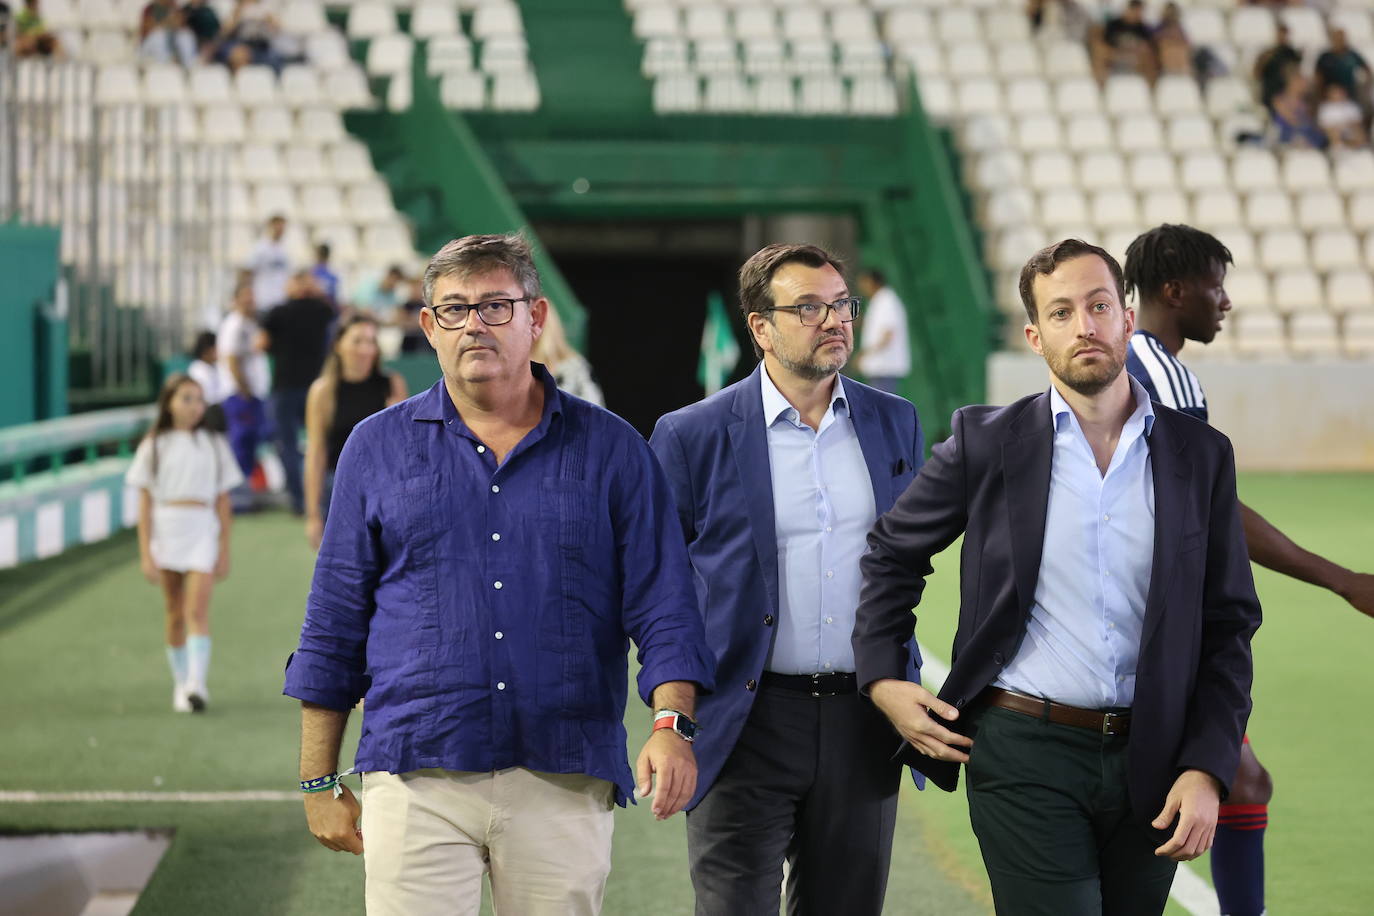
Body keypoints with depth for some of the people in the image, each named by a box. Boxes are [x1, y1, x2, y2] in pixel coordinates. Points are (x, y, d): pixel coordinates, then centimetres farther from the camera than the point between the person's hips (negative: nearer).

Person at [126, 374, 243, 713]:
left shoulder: (213, 445, 7)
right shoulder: (154, 446, 4)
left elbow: (222, 502, 9)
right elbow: (145, 503, 3)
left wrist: (224, 551, 6)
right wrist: (145, 554, -3)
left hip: (202, 532, -1)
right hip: (165, 529, 1)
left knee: (198, 610, -13)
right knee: (175, 613, 7)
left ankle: (197, 684, -21)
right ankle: (180, 683, 18)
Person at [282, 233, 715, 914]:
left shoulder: (611, 450, 8)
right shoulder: (377, 448, 10)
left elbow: (662, 609, 4)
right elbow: (333, 626, 11)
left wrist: (671, 723, -13)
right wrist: (320, 782, 8)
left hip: (564, 782, 0)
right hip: (418, 779, 0)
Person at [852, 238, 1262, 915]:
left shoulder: (1200, 456, 5)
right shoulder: (987, 442, 1)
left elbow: (1229, 625, 6)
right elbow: (891, 552, 15)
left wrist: (1207, 769, -3)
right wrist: (882, 680, 3)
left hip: (1149, 762, 2)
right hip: (1026, 756, -2)